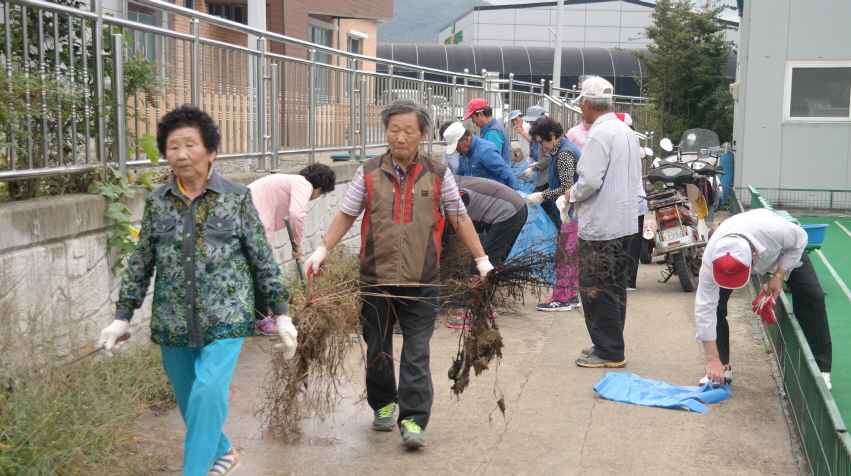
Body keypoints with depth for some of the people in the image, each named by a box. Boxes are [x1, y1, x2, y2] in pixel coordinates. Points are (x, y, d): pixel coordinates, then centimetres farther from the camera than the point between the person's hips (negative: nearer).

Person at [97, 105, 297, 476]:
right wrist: (122, 317, 8)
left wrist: (282, 314, 0)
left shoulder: (237, 198, -2)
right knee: (189, 402, 13)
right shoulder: (157, 202, 5)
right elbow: (140, 264, 11)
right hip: (173, 322, 4)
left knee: (208, 391, -20)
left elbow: (263, 260, 1)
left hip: (224, 317, -3)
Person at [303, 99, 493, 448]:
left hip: (421, 283, -1)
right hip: (376, 280, 1)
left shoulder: (438, 175, 4)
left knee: (416, 353, -4)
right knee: (377, 350, 13)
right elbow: (346, 215, 8)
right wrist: (323, 250, -4)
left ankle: (413, 419, 0)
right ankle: (383, 405, 33)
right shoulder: (369, 173, 4)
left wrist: (481, 258, 3)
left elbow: (459, 218, 9)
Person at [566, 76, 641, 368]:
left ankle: (608, 352, 3)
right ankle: (612, 345, 25)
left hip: (600, 225, -10)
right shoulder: (627, 132, 11)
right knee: (615, 286, 16)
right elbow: (636, 176, 18)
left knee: (596, 289, -2)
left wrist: (573, 195, -4)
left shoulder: (599, 134, -17)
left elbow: (590, 180, -22)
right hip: (624, 221, 10)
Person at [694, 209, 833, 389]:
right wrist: (713, 360, -33)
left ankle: (821, 369, -2)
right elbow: (704, 307, -34)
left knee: (812, 296, -14)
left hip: (784, 249, 0)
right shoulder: (711, 258, -41)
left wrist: (779, 276, -27)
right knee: (714, 301, -17)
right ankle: (723, 368, -2)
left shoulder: (776, 231, -47)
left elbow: (800, 238, -20)